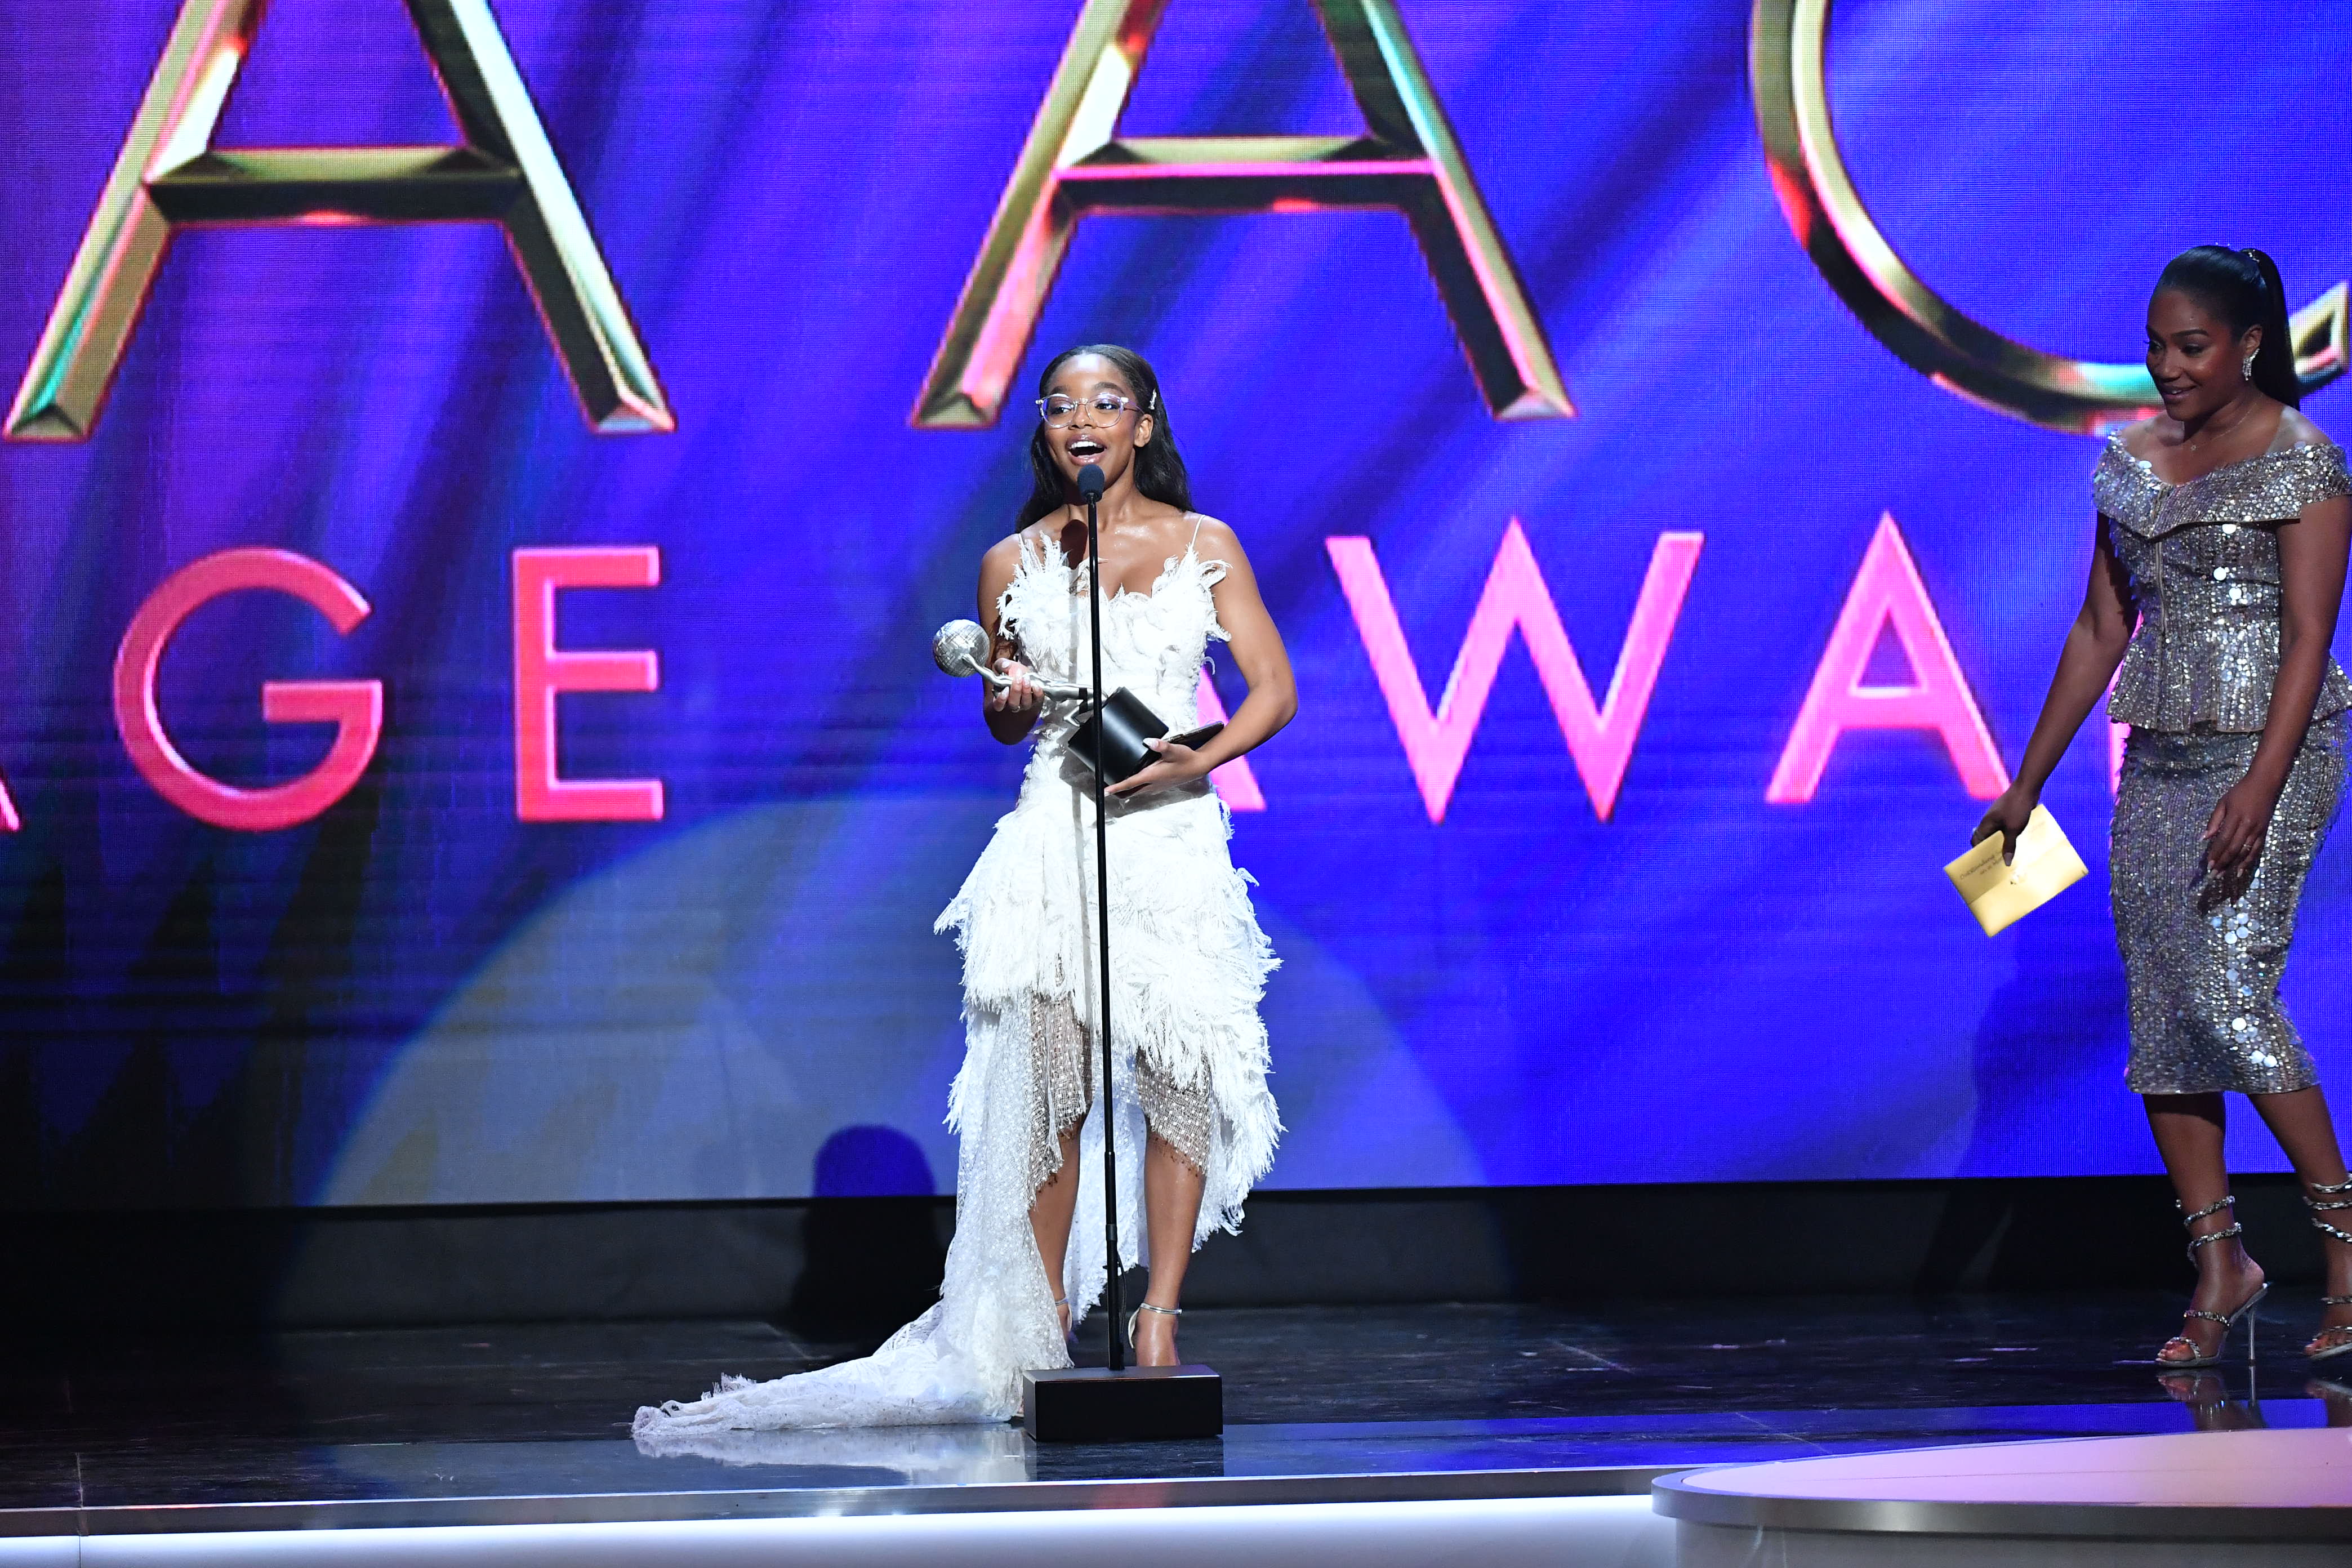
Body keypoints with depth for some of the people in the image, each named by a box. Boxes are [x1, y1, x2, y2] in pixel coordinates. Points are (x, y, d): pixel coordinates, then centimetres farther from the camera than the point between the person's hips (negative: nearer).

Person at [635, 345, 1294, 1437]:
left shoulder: (1204, 546, 7)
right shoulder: (1013, 563, 10)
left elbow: (1274, 689, 5)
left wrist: (1201, 760, -12)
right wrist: (1010, 700, -4)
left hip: (1169, 842, 0)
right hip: (1052, 845, 0)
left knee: (1178, 1078, -4)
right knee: (1046, 1090, -4)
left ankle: (1157, 1325, 5)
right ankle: (1040, 1337, 3)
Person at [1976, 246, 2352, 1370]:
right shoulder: (2130, 461, 12)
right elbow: (2099, 630, 17)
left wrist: (2260, 791, -24)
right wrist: (2027, 783, 14)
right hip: (2159, 758, 7)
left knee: (2226, 993, -16)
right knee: (2158, 1013, 1)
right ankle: (2218, 1266, 7)